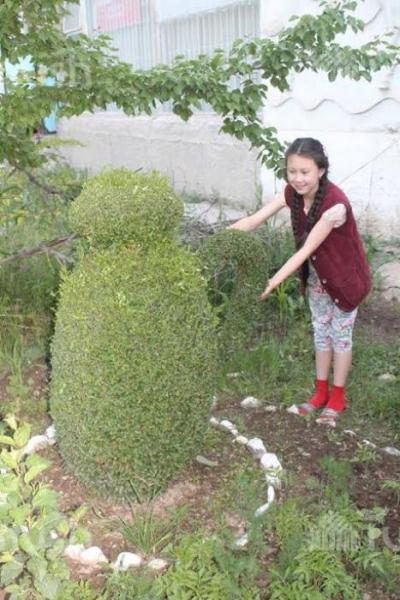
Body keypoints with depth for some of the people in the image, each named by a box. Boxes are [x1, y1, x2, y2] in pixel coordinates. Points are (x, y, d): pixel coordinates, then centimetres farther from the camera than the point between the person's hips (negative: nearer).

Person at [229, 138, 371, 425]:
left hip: (345, 275, -6)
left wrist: (274, 282, -39)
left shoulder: (335, 204, -35)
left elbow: (306, 249, -35)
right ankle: (321, 391, 33)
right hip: (317, 274, 6)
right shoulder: (292, 193, -16)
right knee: (321, 331, 17)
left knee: (340, 334, 9)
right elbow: (254, 220, -19)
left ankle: (337, 397, 26)